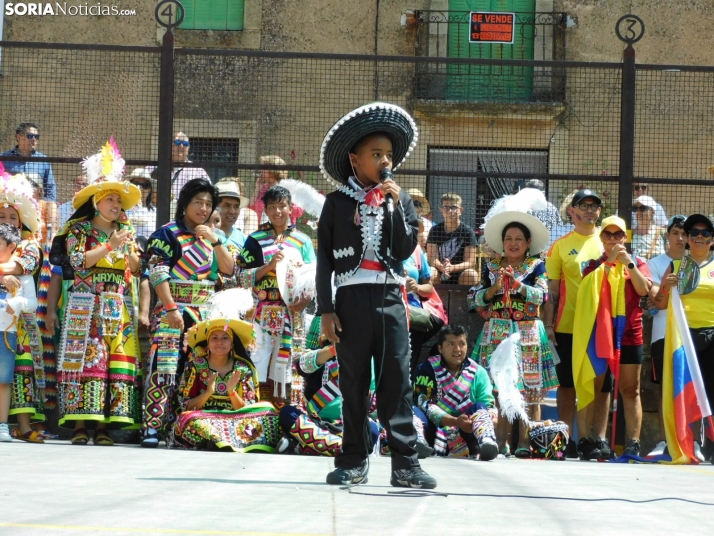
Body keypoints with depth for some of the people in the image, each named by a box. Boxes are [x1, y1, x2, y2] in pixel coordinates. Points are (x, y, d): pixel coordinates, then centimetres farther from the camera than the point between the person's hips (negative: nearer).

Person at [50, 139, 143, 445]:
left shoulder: (126, 231, 16)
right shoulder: (79, 229, 4)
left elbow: (137, 270, 12)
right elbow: (78, 262, -10)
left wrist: (129, 251, -7)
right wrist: (109, 246, -13)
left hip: (119, 308, 4)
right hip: (87, 306, -4)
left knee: (116, 362, -4)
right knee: (85, 359, -10)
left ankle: (103, 424, -3)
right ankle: (79, 424, -10)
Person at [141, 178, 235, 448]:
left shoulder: (211, 237, 18)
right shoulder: (167, 234, 0)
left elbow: (229, 270, 8)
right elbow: (157, 274, -9)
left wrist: (215, 240, -4)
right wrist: (171, 309, -18)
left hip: (204, 313, 6)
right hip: (172, 310, -6)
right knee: (164, 367, -14)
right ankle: (152, 427, -16)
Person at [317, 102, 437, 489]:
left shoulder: (400, 200, 11)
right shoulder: (337, 203, 6)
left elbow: (405, 249, 0)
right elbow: (324, 258, 5)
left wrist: (395, 206, -9)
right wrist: (326, 309, -2)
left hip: (390, 297, 1)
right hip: (350, 297, -1)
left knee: (396, 380, -3)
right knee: (353, 381, 4)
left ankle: (405, 463, -5)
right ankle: (353, 461, 11)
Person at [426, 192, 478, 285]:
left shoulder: (467, 231, 0)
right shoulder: (435, 230, 5)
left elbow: (470, 262, -6)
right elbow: (432, 257, -5)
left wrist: (452, 268, -27)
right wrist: (441, 267, -30)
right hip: (440, 277, 1)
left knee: (471, 274, -32)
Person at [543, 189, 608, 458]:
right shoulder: (560, 246, 4)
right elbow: (552, 289, 3)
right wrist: (548, 325, -4)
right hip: (568, 326, -1)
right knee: (567, 384, 3)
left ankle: (601, 438, 9)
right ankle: (567, 439, 9)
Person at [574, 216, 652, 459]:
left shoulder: (637, 263, 11)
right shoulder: (594, 264, 11)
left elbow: (644, 289, -5)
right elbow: (588, 289, -8)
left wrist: (628, 263, -13)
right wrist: (609, 262, -12)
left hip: (628, 333, 0)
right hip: (597, 332, 0)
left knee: (630, 390, 1)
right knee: (590, 388, -3)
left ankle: (633, 443, -1)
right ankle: (585, 440, -3)